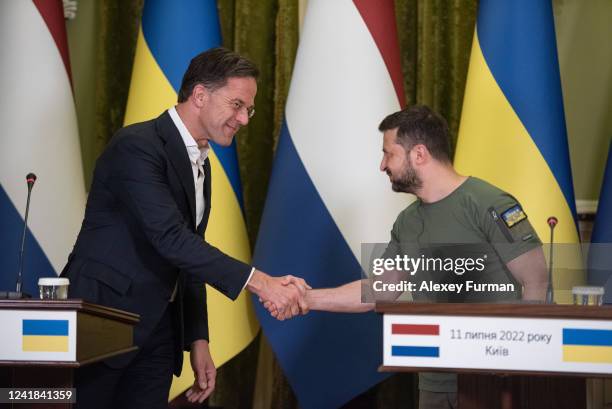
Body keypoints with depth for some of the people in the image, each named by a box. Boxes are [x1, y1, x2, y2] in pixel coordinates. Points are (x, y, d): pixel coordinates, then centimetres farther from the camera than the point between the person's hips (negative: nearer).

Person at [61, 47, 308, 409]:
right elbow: (169, 238, -25)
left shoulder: (200, 163, 14)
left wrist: (198, 340, 13)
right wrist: (258, 281, -28)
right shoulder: (138, 146, -16)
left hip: (157, 331, 8)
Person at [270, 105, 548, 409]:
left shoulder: (488, 205, -12)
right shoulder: (408, 222, 11)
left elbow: (537, 283, -13)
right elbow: (378, 291, 17)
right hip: (436, 383, 7)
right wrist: (308, 298, 9)